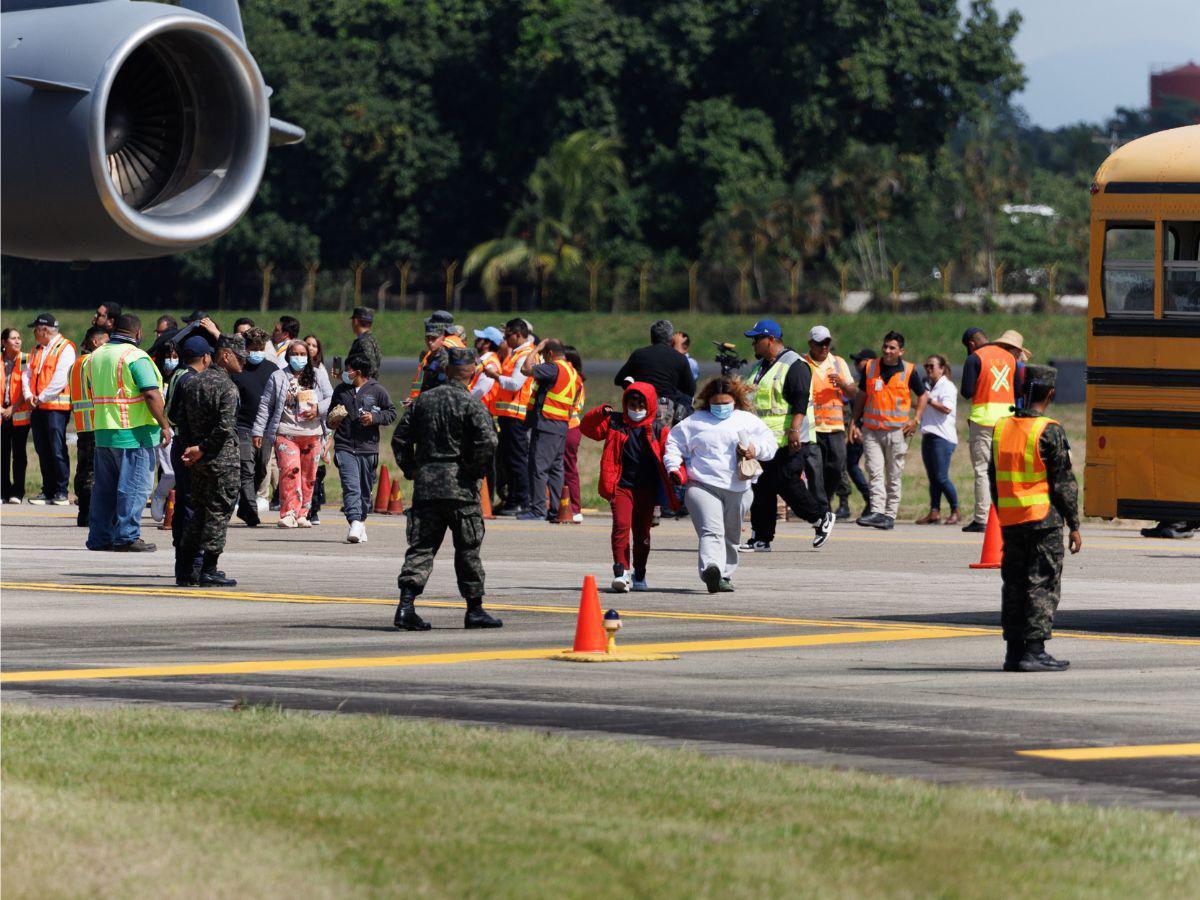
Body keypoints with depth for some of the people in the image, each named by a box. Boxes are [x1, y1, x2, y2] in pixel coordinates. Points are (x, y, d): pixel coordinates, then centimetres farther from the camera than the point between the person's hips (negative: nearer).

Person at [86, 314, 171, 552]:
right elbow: (151, 394, -20)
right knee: (134, 486, -2)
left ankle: (99, 536, 15)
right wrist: (164, 425, -15)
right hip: (134, 434, -7)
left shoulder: (96, 356, 11)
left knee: (105, 486, 13)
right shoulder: (136, 357, -13)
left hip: (103, 432, 7)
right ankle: (126, 537, -4)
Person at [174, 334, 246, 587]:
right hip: (223, 460, -7)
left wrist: (190, 448, 3)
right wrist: (202, 450, -11)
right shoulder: (227, 387, -13)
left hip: (199, 462, 7)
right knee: (219, 512, -2)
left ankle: (184, 568, 15)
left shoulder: (192, 383, 11)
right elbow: (225, 427, -21)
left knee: (199, 512, 16)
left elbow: (182, 418, 9)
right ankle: (209, 570, -2)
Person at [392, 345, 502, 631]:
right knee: (468, 549, 6)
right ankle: (475, 610, 12)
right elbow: (487, 441, -19)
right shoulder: (470, 404, -7)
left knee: (421, 546, 3)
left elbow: (400, 439, 11)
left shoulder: (422, 400, 10)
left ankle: (406, 604, -13)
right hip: (460, 487, -4)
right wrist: (475, 470, -5)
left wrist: (410, 470, 16)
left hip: (425, 482, 4)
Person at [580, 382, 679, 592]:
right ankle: (621, 571, -26)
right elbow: (587, 428, 5)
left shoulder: (658, 431, 4)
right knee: (621, 525, -21)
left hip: (646, 489, 1)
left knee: (642, 532, 12)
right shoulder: (615, 423, 6)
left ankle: (639, 575, 28)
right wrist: (600, 413, -13)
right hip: (621, 486, -1)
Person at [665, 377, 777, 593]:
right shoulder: (693, 422, 11)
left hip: (738, 490, 3)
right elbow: (674, 443, 16)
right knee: (711, 531, -22)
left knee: (731, 537, 14)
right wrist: (674, 468, 1)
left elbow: (770, 442, 11)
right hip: (702, 486, -3)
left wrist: (756, 449, -9)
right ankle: (711, 569, -41)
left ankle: (724, 576, 29)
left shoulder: (748, 421, 14)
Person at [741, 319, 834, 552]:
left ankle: (822, 518, 9)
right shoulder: (762, 365, 19)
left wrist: (794, 430, -28)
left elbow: (800, 401, -19)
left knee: (787, 484, -10)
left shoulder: (795, 365, -11)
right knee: (761, 488, 4)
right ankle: (760, 539, 6)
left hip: (788, 442, -9)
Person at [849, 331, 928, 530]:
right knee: (875, 473, -8)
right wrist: (854, 422, 9)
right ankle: (877, 512, -14)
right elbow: (861, 396, 14)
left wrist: (916, 420, 1)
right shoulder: (870, 368, 5)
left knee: (894, 476, 4)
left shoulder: (909, 371, -1)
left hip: (897, 430, -2)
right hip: (871, 430, 2)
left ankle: (890, 515, 9)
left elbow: (923, 395, 11)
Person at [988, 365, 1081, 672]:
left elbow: (994, 478, 13)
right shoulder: (1049, 432, -11)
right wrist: (1074, 525, -4)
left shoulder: (1001, 427, 7)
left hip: (1010, 519, 6)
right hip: (1044, 519, -6)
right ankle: (1033, 652, -6)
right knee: (1042, 585, -2)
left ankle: (1014, 651, 12)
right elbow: (1064, 483, -10)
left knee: (1014, 583, 11)